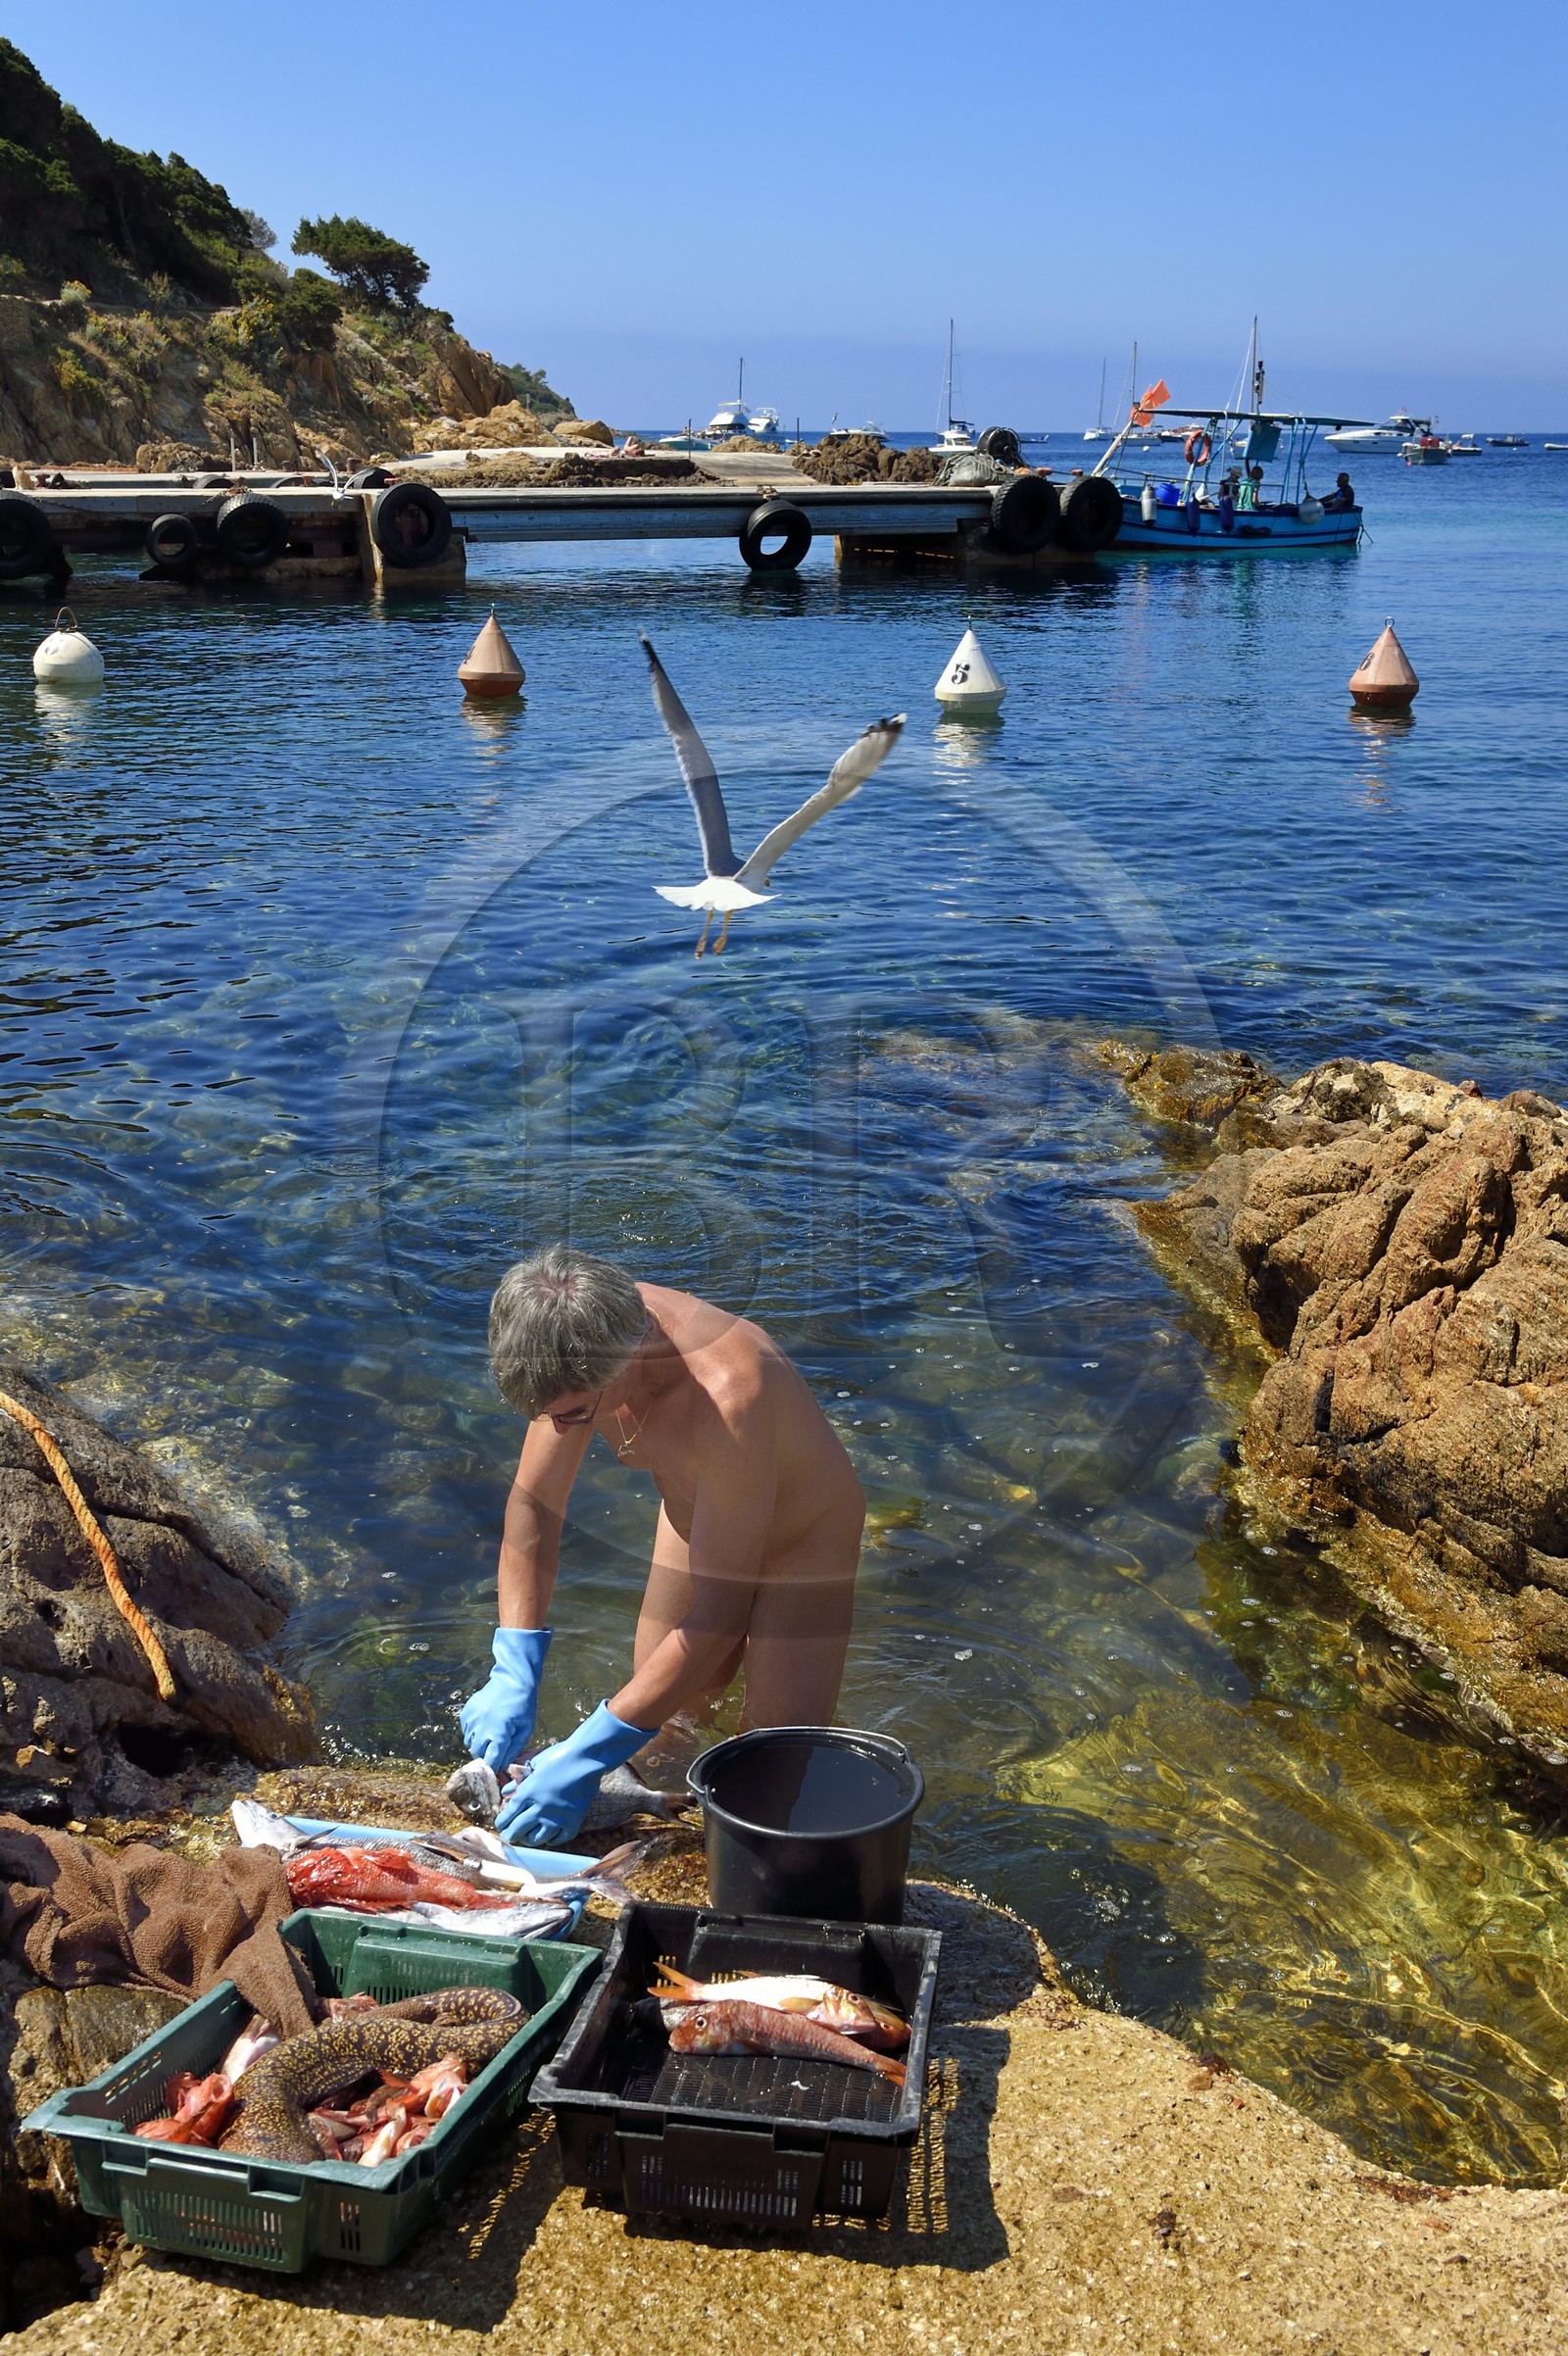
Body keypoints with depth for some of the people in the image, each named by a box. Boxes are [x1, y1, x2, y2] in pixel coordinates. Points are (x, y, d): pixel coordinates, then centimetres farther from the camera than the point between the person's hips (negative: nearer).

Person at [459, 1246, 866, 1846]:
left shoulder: (726, 1398, -46)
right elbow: (533, 1503, -12)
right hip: (697, 1518, 6)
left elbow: (719, 1618, -39)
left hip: (801, 1540, -5)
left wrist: (589, 1754, -37)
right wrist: (513, 1674, -20)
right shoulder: (584, 1351, -27)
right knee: (662, 1715, 10)